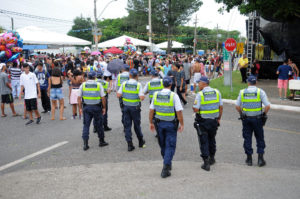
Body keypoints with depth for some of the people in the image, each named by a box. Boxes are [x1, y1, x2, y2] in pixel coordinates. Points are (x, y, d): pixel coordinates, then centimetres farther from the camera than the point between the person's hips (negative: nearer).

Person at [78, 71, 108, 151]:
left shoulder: (83, 85, 1)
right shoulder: (98, 85, -4)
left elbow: (79, 97, 0)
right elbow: (103, 97, -5)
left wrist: (80, 108, 7)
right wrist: (104, 107, 4)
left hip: (86, 107, 1)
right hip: (97, 107, -1)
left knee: (86, 125, 5)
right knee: (99, 125, 11)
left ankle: (85, 144, -1)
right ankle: (101, 141, 23)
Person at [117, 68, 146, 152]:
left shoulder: (124, 84, -3)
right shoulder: (138, 85, -10)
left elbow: (118, 95, -5)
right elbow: (142, 97, -16)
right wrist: (143, 95, 5)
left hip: (126, 106, 1)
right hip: (135, 107, -1)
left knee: (127, 125, 7)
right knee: (137, 124, 13)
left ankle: (130, 144, 4)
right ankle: (141, 142, 28)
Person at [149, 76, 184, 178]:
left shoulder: (156, 94, -2)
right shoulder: (174, 95, -12)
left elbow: (151, 110, 2)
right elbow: (179, 111, -14)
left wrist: (151, 123, 12)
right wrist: (182, 124, -4)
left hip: (159, 123, 4)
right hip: (171, 124, -4)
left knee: (162, 145, 20)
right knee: (170, 146, 3)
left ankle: (168, 164, 36)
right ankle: (165, 168, -6)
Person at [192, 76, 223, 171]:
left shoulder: (200, 94, -14)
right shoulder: (217, 92, 0)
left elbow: (196, 109, -17)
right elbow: (221, 107, 3)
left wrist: (193, 108, 5)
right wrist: (219, 118, 12)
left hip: (202, 121, -5)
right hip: (214, 121, 5)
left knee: (203, 142, 4)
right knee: (212, 140, 22)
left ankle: (206, 163, 3)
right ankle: (212, 158, 36)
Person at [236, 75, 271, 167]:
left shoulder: (242, 92, -1)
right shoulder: (260, 91, -6)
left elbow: (237, 106, -1)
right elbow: (267, 106, -11)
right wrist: (264, 114, 4)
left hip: (246, 118, 1)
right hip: (257, 118, -1)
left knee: (247, 138, 10)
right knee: (260, 139, 11)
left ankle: (249, 159, 16)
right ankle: (260, 158, 8)